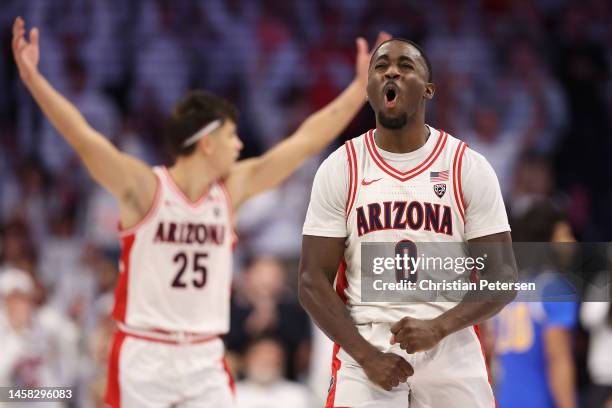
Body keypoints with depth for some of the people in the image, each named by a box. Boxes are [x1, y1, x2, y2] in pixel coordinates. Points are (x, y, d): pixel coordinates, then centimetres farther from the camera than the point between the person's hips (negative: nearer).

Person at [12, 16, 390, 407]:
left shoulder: (233, 188, 4)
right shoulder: (144, 188, -10)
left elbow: (306, 140, 6)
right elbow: (84, 138, -21)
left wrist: (362, 86, 5)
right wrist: (33, 79, -33)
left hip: (205, 360, 4)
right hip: (143, 357, -4)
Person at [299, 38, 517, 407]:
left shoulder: (469, 168, 1)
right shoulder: (340, 169, 2)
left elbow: (502, 278, -1)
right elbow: (313, 281, 0)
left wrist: (439, 327, -17)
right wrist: (366, 355, -12)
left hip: (451, 350, 0)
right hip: (365, 348, 0)